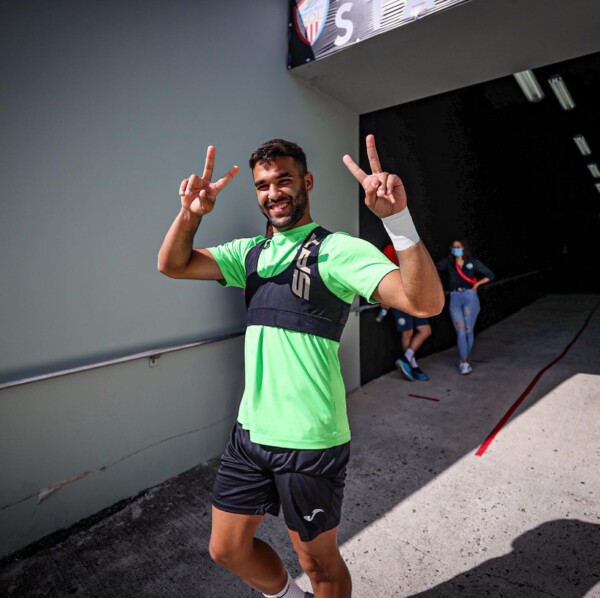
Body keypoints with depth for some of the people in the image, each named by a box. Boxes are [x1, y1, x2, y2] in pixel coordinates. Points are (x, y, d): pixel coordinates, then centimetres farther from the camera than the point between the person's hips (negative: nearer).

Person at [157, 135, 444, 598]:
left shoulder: (337, 250, -12)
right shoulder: (250, 252, 8)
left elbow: (426, 303, -23)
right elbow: (173, 265, 4)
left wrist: (398, 218, -36)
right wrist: (191, 213, -13)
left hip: (310, 441, -6)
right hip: (250, 431, 7)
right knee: (227, 549, 22)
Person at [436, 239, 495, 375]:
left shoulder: (473, 262, 9)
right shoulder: (448, 262, 10)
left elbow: (490, 275, 14)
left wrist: (477, 284, 5)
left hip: (470, 296, 0)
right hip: (455, 297, 0)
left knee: (468, 330, 0)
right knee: (460, 330, -6)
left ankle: (464, 360, 15)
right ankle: (465, 363, -4)